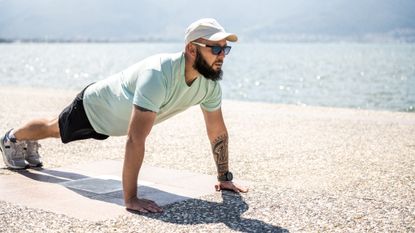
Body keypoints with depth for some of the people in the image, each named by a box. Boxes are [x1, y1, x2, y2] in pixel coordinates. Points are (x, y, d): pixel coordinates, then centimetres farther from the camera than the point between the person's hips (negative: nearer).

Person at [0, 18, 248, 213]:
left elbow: (218, 132, -12)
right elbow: (135, 139, -53)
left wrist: (225, 178, -10)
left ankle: (30, 144, 64)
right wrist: (130, 198, -54)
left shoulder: (210, 82, -26)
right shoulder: (158, 75, -49)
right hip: (95, 106, -6)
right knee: (55, 129, 25)